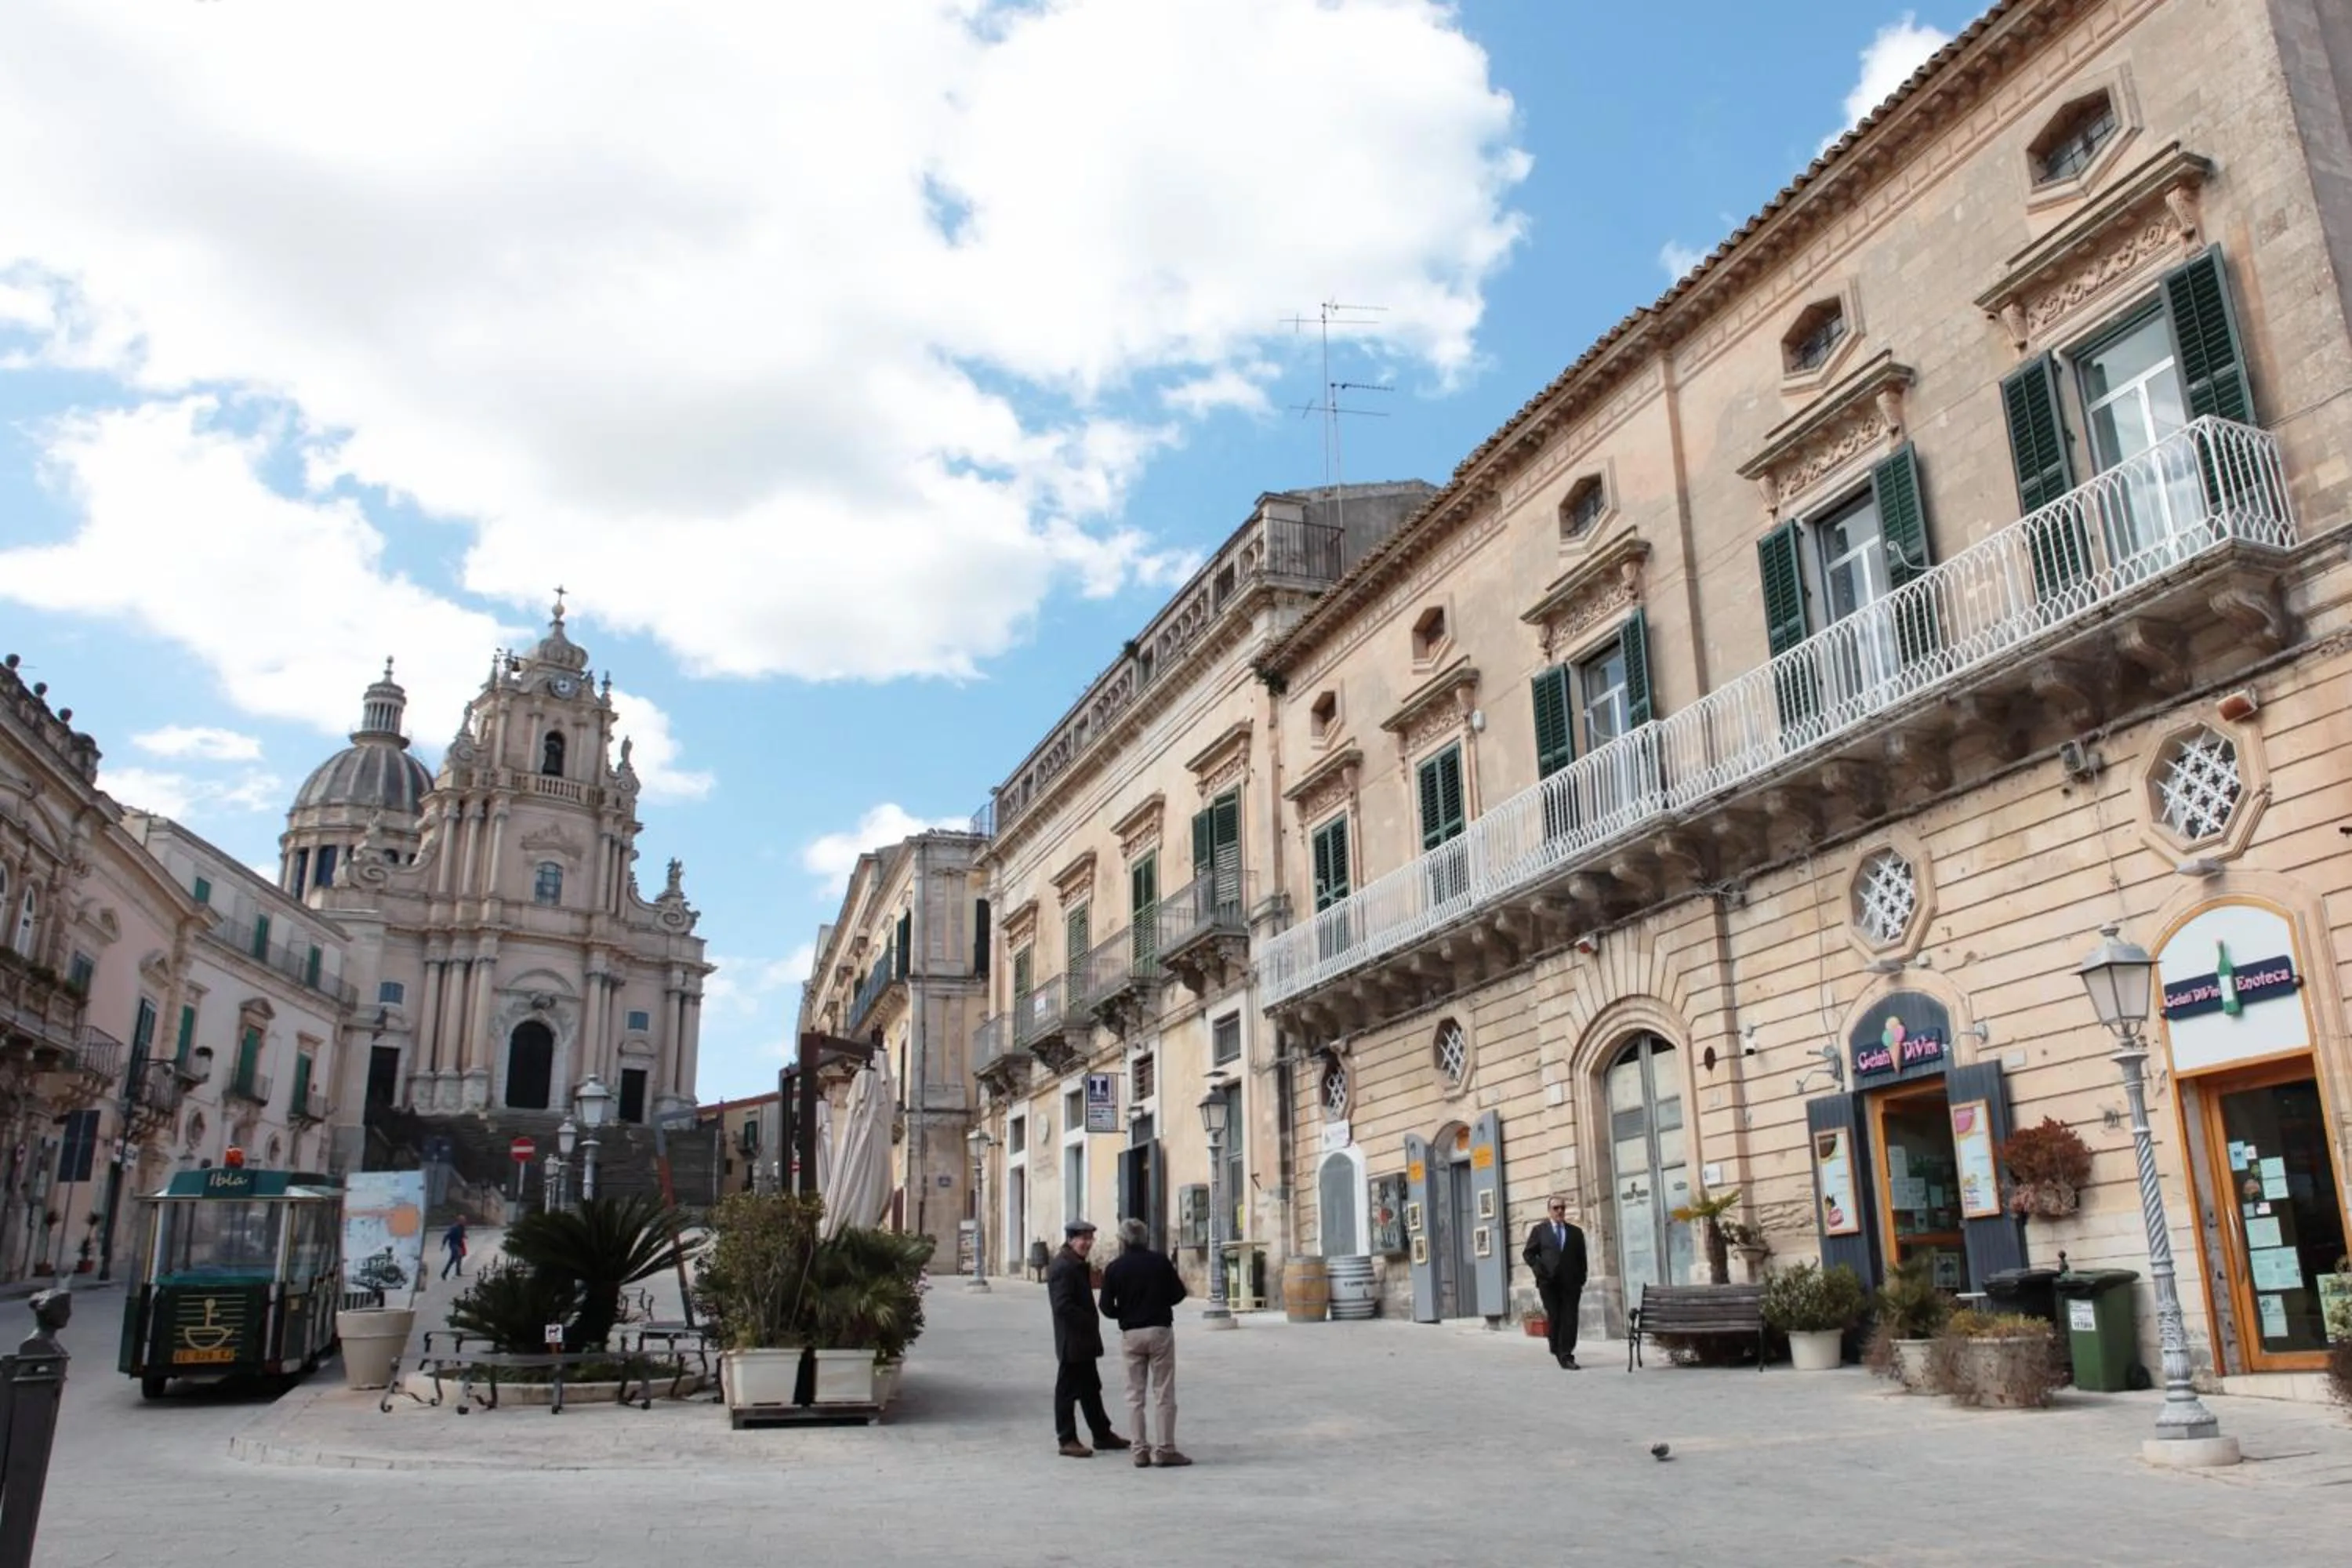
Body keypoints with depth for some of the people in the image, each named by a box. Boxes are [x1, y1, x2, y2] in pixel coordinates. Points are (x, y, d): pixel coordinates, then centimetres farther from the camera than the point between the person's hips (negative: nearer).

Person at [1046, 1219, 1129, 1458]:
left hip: (1084, 1341, 10)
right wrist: (1089, 1322, -19)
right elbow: (1062, 1305, -26)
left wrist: (1091, 1326, 11)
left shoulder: (1077, 1265, 14)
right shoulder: (1062, 1267, -18)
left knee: (1090, 1389, 17)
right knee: (1068, 1390, 0)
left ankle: (1102, 1434, 25)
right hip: (1071, 1341, -10)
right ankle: (1067, 1440, 8)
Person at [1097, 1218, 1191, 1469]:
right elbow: (1177, 1295, -2)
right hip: (1160, 1331, -1)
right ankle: (1165, 1450, 3)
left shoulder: (1114, 1268, -2)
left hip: (1130, 1335, 1)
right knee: (1165, 1393, 4)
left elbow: (1107, 1308, -2)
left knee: (1135, 1395, 9)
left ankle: (1141, 1450, 9)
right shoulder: (1160, 1262, -4)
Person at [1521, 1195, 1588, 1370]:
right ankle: (1557, 1349, 21)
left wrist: (1581, 1280, 3)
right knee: (1554, 1318, 1)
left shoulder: (1575, 1232, 12)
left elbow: (1582, 1258, 12)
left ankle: (1566, 1356, -2)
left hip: (1570, 1282, 1)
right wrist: (1538, 1270, -6)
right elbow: (1528, 1253, 7)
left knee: (1570, 1320, -5)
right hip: (1549, 1282, -1)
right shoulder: (1539, 1231, 7)